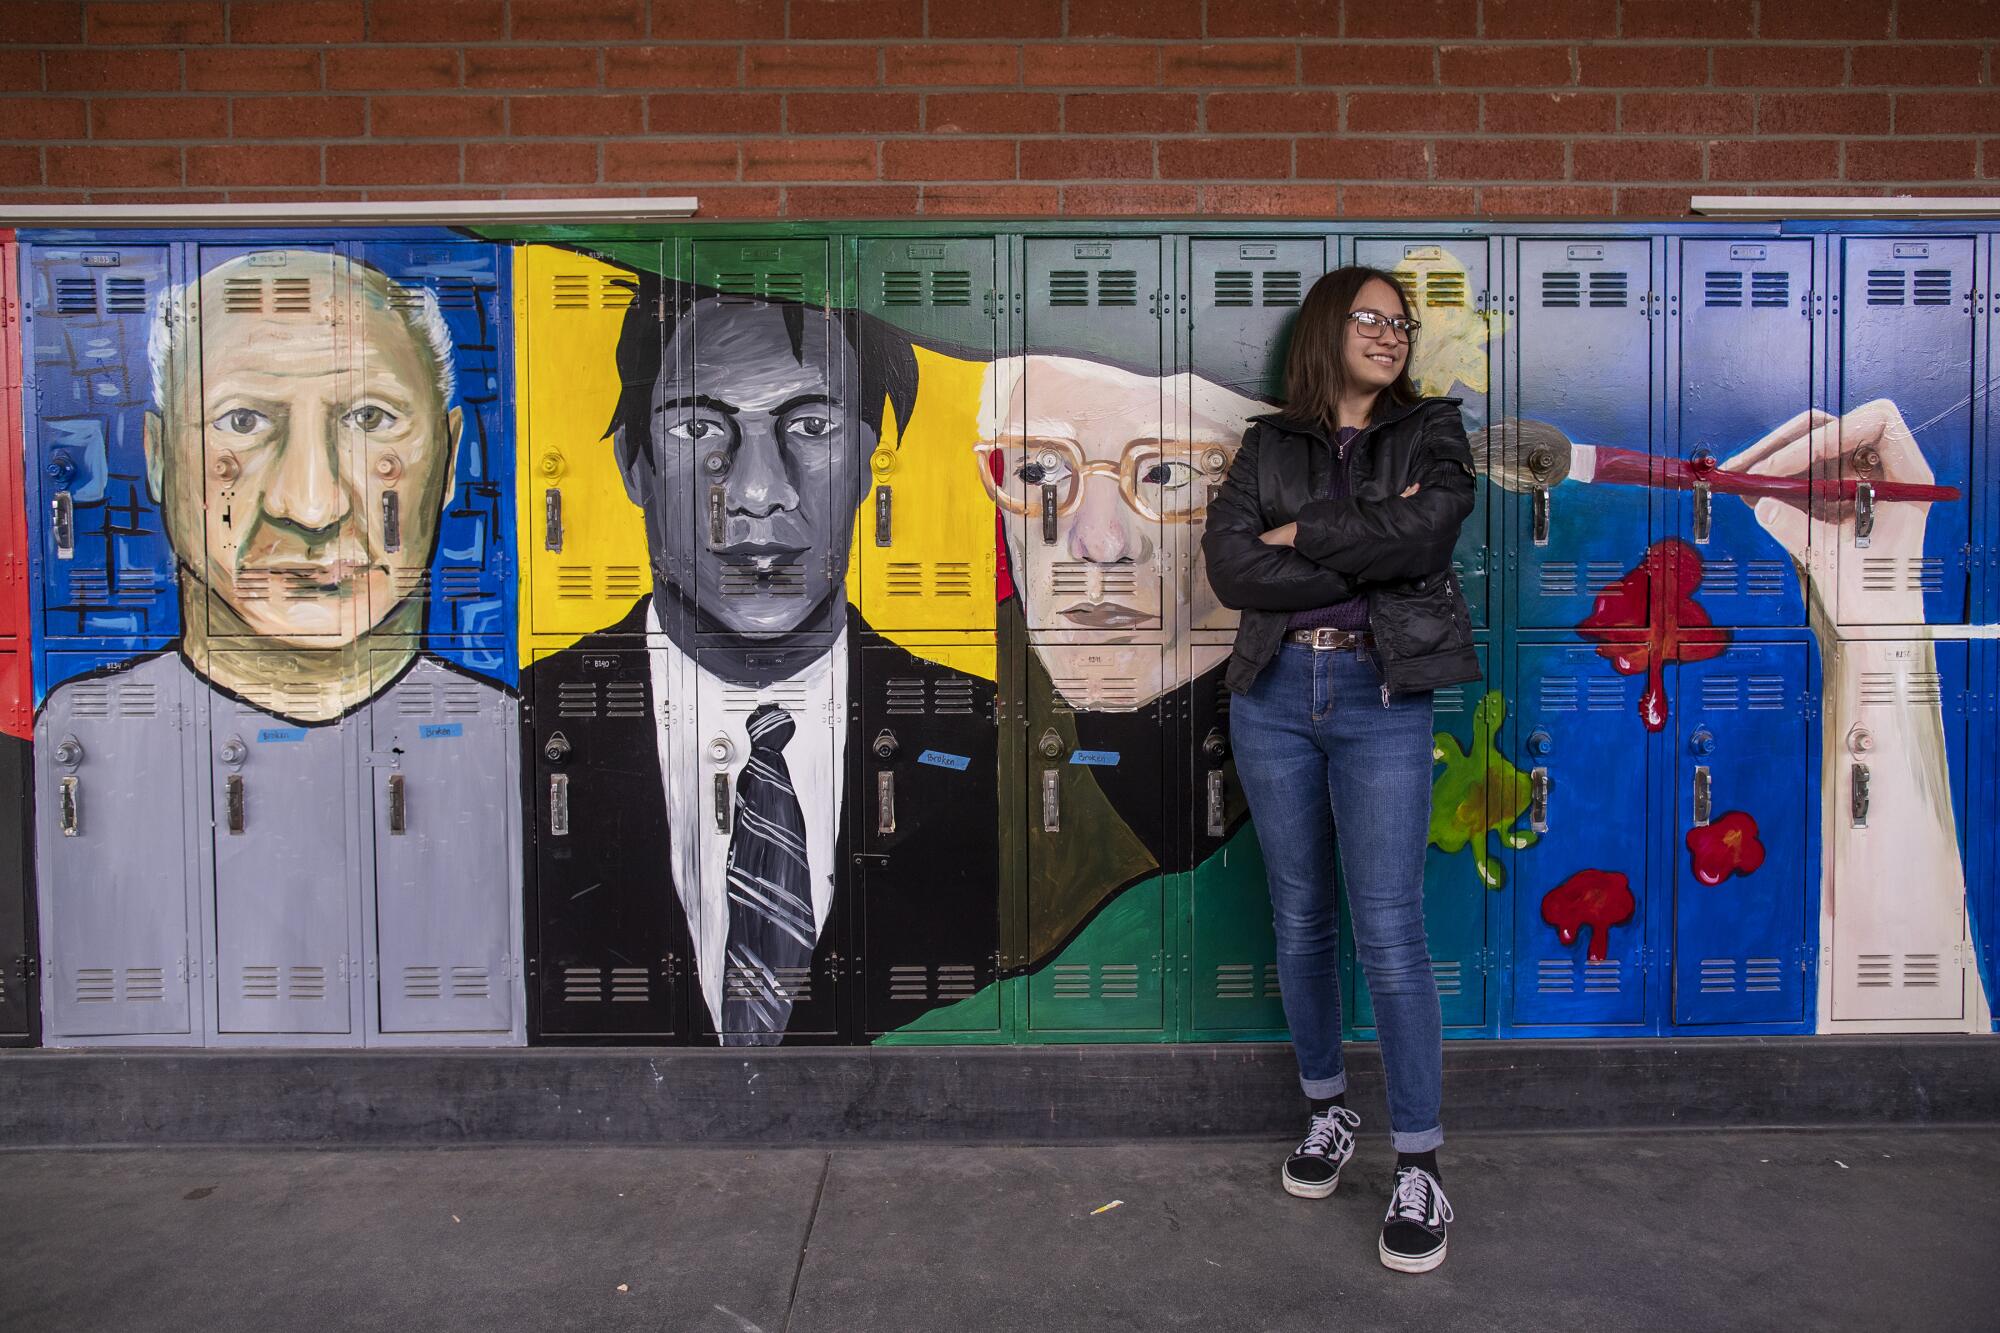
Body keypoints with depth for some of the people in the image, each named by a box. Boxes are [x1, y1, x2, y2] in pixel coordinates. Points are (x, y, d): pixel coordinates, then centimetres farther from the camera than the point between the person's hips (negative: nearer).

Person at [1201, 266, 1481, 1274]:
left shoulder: (1430, 434, 7)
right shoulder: (1268, 446, 9)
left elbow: (1423, 533, -15)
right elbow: (1231, 568, -7)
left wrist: (1300, 533, -7)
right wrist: (1367, 556, -11)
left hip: (1380, 698, -2)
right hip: (1274, 696, 2)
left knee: (1389, 934, -6)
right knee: (1299, 918, 11)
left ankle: (1420, 1168, 5)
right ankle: (1327, 1111, 30)